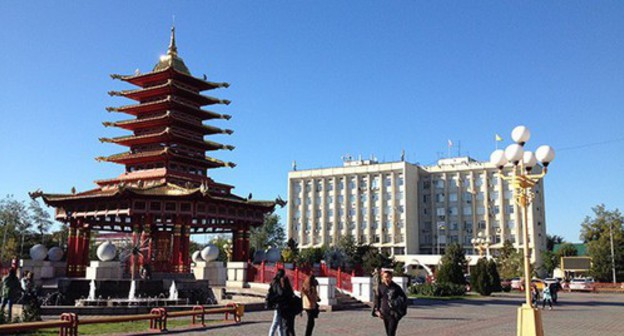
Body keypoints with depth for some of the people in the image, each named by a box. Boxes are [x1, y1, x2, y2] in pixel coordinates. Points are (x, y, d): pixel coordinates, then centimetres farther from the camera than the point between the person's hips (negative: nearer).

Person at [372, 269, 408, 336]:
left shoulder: (396, 287, -7)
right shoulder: (381, 287, 2)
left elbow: (404, 298, 1)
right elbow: (377, 299, 10)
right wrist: (377, 311, 2)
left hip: (394, 314, -4)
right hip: (385, 314, 4)